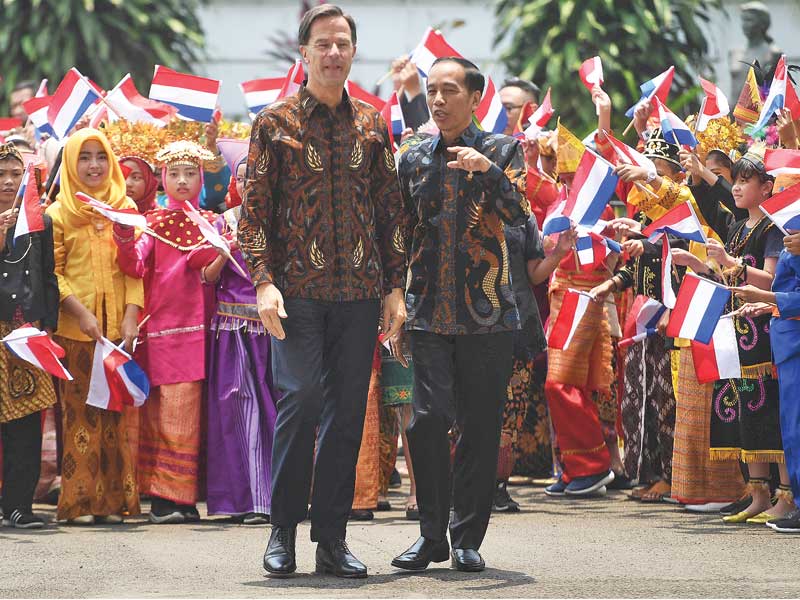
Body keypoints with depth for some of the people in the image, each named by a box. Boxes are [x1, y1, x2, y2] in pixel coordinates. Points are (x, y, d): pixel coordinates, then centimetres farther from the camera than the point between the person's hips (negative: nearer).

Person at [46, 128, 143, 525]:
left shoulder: (126, 208, 10)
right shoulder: (59, 212, 3)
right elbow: (53, 272, 0)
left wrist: (131, 314, -5)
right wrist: (82, 313, -12)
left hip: (119, 328, 2)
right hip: (73, 328, -2)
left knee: (115, 413, 2)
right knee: (80, 413, -2)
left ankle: (114, 499, 5)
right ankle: (80, 502, -1)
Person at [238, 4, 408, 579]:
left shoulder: (372, 126, 12)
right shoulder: (275, 122, 3)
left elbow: (392, 210, 14)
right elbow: (254, 208, 0)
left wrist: (395, 287, 7)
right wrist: (264, 280, -10)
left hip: (360, 292, 3)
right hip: (297, 289, -3)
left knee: (348, 409, 2)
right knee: (301, 396, -15)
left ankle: (332, 537, 8)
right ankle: (283, 530, -2)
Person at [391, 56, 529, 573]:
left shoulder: (502, 150, 4)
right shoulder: (414, 157, 12)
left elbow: (518, 215, -11)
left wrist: (488, 170, -26)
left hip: (486, 313, -2)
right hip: (429, 312, 2)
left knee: (481, 427, 1)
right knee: (427, 420, -7)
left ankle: (468, 538, 10)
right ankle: (432, 534, 4)